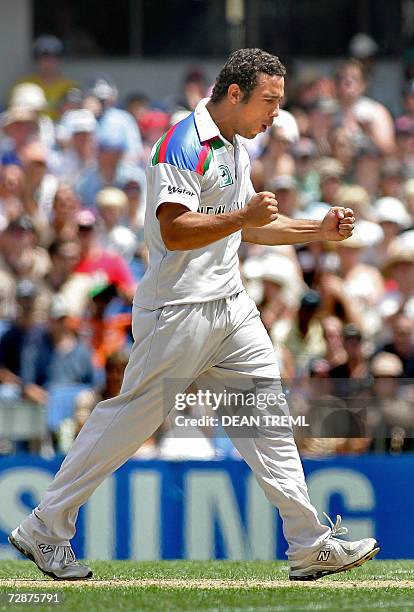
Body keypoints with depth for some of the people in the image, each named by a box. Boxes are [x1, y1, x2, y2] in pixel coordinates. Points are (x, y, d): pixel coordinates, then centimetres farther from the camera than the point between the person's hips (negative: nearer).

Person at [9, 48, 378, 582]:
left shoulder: (235, 148, 15)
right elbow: (174, 232, -24)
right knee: (131, 417, -4)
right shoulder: (184, 147, -16)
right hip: (180, 311, -9)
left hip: (230, 307, 9)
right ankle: (45, 529, 5)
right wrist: (242, 216, -26)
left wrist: (317, 231, 15)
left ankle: (310, 544, 5)